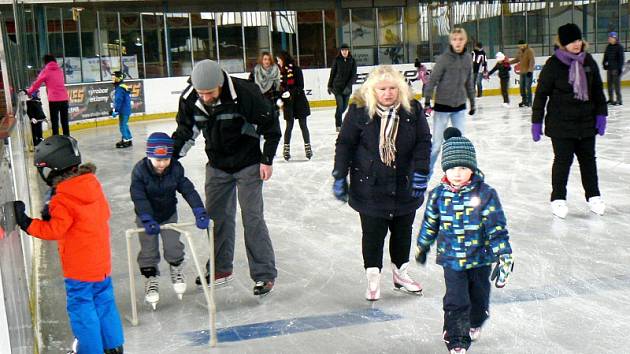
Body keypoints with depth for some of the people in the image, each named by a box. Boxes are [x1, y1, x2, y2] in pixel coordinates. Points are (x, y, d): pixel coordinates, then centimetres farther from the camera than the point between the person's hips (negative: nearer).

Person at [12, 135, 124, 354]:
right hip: (101, 262, 8)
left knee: (81, 307, 6)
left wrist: (26, 223, -19)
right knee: (104, 303, 17)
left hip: (79, 268, -8)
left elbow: (54, 230, -22)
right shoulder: (92, 184, 1)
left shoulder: (62, 199, -20)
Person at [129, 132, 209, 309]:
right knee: (148, 250, 2)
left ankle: (176, 269, 27)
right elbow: (139, 198, -30)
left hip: (169, 214, 1)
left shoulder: (175, 168, -19)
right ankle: (151, 278, 25)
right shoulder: (140, 170, -25)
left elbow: (188, 190, -21)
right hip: (146, 217, -1)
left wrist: (200, 212, -32)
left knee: (173, 246, -4)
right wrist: (147, 220, -42)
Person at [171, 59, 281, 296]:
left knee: (252, 218, -6)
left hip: (248, 163, -5)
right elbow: (185, 131, 5)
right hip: (217, 165, 5)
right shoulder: (189, 99, -13)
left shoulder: (245, 93, -26)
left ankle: (264, 274, 4)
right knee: (215, 217, 11)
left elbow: (270, 124, -14)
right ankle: (221, 269, 28)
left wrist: (267, 159, -12)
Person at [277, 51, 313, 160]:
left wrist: (291, 92, -24)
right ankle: (286, 148, 11)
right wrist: (280, 99, -5)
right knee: (289, 126, 3)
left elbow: (301, 86, -11)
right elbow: (280, 87, 8)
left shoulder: (296, 69, -8)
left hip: (299, 101, -3)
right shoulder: (280, 71, 5)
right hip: (287, 102, 3)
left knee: (303, 125, 3)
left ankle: (307, 147, 12)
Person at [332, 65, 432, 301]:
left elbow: (424, 141, 0)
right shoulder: (359, 110, -11)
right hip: (369, 186, -3)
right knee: (373, 233, 5)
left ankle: (400, 273, 37)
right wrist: (339, 177, -5)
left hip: (405, 186, 3)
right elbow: (344, 144, -5)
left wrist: (420, 173, -7)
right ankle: (373, 278, 23)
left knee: (403, 231, 17)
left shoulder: (412, 109, -5)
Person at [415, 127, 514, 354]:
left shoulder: (485, 194, -14)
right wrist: (422, 246, 20)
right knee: (456, 302, -5)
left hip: (481, 258, 0)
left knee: (480, 299, 18)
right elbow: (430, 223, 9)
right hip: (452, 259, 0)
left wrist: (504, 256, -15)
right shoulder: (439, 195, -6)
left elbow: (497, 227, -12)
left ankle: (475, 324, 50)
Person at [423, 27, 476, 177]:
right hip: (442, 105, -5)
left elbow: (469, 82, 12)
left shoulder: (467, 58, 2)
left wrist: (472, 102, 17)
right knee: (436, 143, 2)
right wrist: (427, 102, -17)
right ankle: (426, 172, 16)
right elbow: (432, 80, -12)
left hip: (460, 106, 5)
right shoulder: (444, 58, -13)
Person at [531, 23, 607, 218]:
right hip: (561, 123, -4)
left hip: (586, 122, 4)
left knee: (588, 158, 13)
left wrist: (601, 114, 6)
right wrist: (536, 121, -9)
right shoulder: (553, 64, -10)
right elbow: (541, 94, -8)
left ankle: (593, 195, 27)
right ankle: (558, 198, 14)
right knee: (563, 160, 1)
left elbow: (597, 89, 12)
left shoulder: (588, 61, 3)